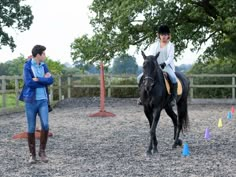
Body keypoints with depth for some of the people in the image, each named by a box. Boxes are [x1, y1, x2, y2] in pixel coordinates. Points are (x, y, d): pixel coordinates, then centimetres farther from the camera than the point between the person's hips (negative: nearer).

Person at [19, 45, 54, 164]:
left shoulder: (44, 66, 8)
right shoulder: (27, 66, -6)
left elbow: (51, 80, -6)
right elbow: (29, 83, -19)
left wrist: (38, 79, -18)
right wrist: (44, 80, -10)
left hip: (43, 100, 3)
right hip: (30, 100, -3)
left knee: (45, 125, -11)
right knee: (31, 128, 1)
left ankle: (42, 151, 4)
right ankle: (32, 154, 13)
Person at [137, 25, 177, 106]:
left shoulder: (171, 45, 8)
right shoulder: (154, 45, 15)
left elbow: (171, 57, -4)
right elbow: (150, 56, 6)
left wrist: (164, 63, -23)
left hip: (166, 66, -3)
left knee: (173, 78, -35)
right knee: (140, 77, -14)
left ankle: (173, 98, -25)